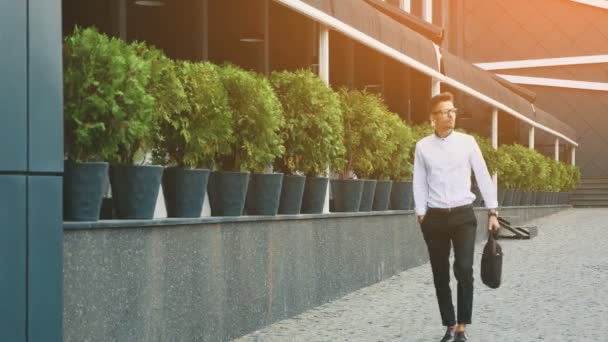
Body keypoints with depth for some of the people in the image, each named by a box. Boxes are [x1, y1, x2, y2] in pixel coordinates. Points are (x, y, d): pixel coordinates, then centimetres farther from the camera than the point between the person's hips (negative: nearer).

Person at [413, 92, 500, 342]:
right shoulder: (423, 146, 3)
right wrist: (421, 215, -1)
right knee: (440, 275, 5)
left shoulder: (467, 142, 2)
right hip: (435, 217, 1)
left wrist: (492, 211, 0)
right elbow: (420, 183, 5)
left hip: (463, 215, -1)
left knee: (464, 269, -13)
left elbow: (483, 177, 3)